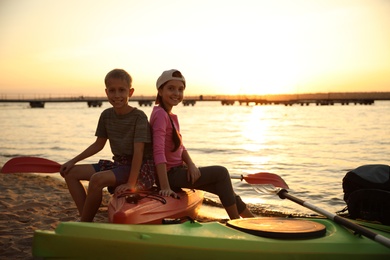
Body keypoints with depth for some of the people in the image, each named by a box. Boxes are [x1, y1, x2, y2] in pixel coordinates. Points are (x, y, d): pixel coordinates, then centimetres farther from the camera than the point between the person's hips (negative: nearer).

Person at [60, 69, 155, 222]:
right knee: (71, 173, 2)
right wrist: (73, 161, 9)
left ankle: (84, 223, -10)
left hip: (140, 168, -8)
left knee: (97, 179, -31)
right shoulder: (106, 115, 4)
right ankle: (85, 218, -5)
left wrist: (131, 183, -29)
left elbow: (138, 152, -22)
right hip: (119, 164, 8)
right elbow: (98, 144, 15)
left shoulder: (139, 117, -16)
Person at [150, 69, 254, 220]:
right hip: (170, 174, -9)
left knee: (224, 188, 11)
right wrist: (165, 187, -31)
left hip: (177, 171, 9)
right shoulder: (160, 114, -18)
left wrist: (191, 165, -9)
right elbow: (158, 152, -26)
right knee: (221, 173, -7)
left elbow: (180, 147, 10)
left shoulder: (171, 116, 12)